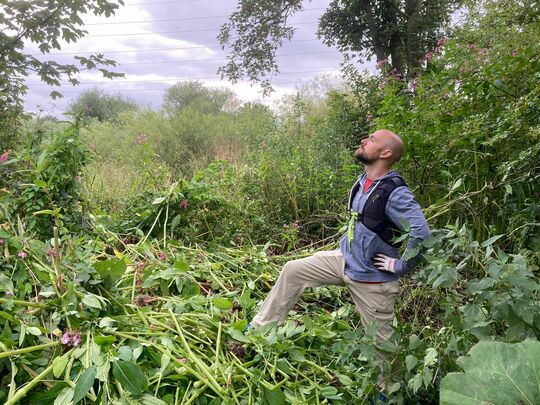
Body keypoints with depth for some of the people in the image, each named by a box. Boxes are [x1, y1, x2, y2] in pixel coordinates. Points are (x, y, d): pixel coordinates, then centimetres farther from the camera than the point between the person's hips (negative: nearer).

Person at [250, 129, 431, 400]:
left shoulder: (395, 193, -25)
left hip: (372, 278, -8)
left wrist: (400, 266, -20)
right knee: (293, 270, 5)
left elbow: (422, 235, -30)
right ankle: (260, 329, 18)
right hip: (346, 259, 8)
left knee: (380, 338, 9)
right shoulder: (365, 180, 2)